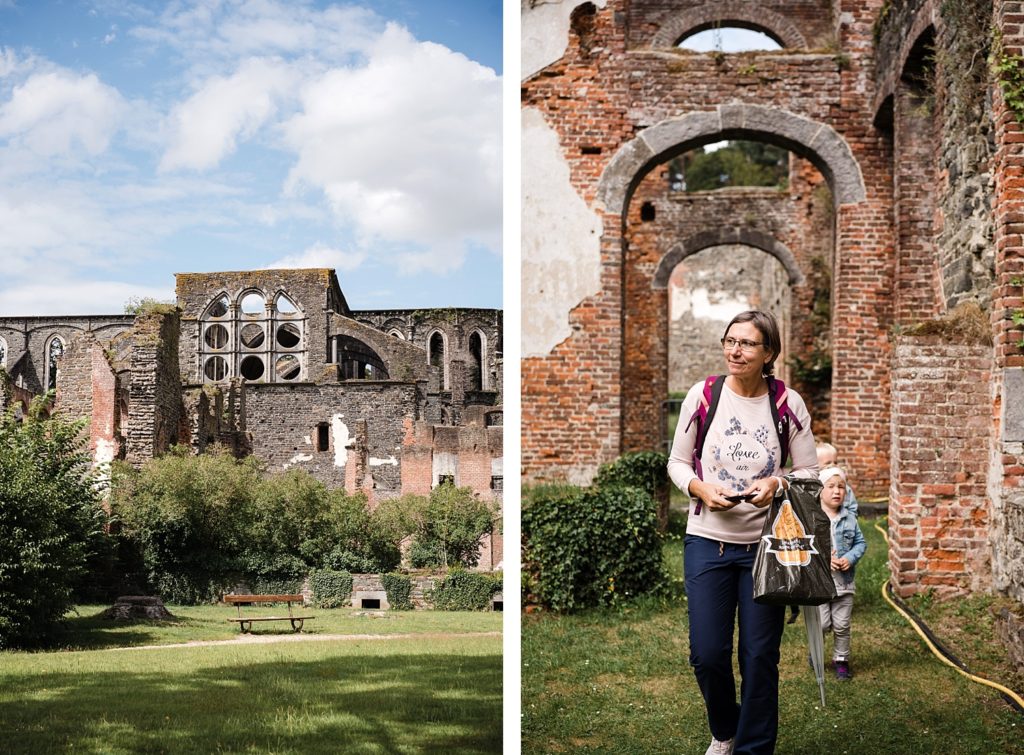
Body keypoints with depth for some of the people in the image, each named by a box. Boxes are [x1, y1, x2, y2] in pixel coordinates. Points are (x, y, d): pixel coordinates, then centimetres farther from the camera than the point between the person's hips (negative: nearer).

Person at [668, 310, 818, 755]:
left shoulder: (788, 404, -3)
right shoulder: (702, 395, -2)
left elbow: (809, 472, 2)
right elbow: (677, 463, 5)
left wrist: (776, 484, -18)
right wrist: (702, 488, -15)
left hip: (767, 545, 0)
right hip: (707, 540, 0)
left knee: (760, 655, 5)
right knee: (707, 654, 2)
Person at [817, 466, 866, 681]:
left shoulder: (850, 518, 3)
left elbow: (861, 542, 7)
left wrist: (850, 558, -10)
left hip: (844, 581, 3)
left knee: (842, 625, 10)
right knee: (822, 624, 0)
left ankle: (841, 659, 26)